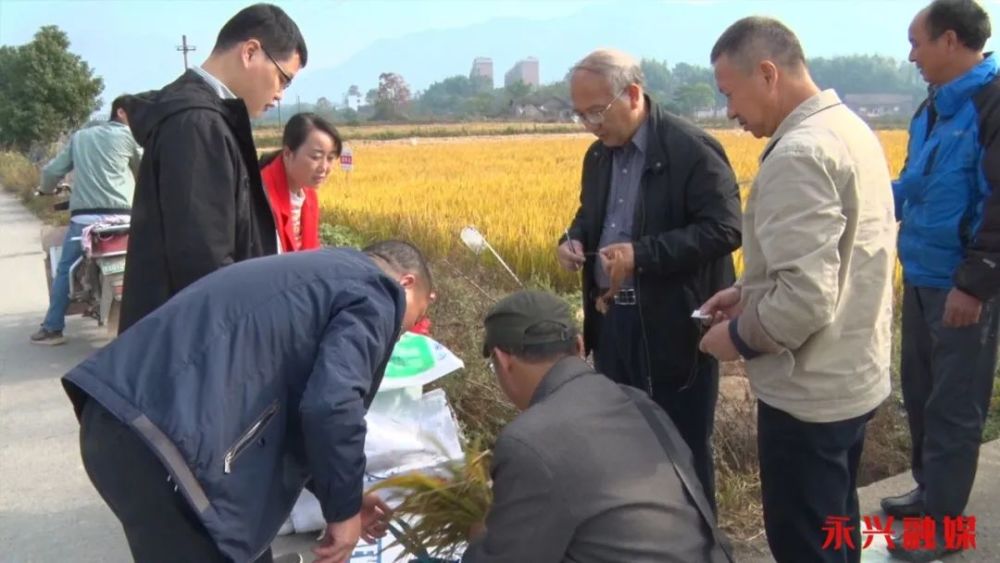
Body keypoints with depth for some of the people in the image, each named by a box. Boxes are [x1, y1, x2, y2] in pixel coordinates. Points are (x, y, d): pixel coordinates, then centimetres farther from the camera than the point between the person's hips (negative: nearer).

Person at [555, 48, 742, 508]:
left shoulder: (693, 150, -15)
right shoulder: (598, 156, 10)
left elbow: (725, 229, -20)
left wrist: (643, 254, -28)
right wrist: (574, 239, -2)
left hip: (674, 327, -7)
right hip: (612, 321, 8)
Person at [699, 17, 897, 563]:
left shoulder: (799, 154, -24)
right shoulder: (851, 128, 7)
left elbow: (807, 300, -29)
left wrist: (739, 336, -13)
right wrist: (751, 292, 9)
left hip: (810, 394, -10)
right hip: (855, 377, 10)